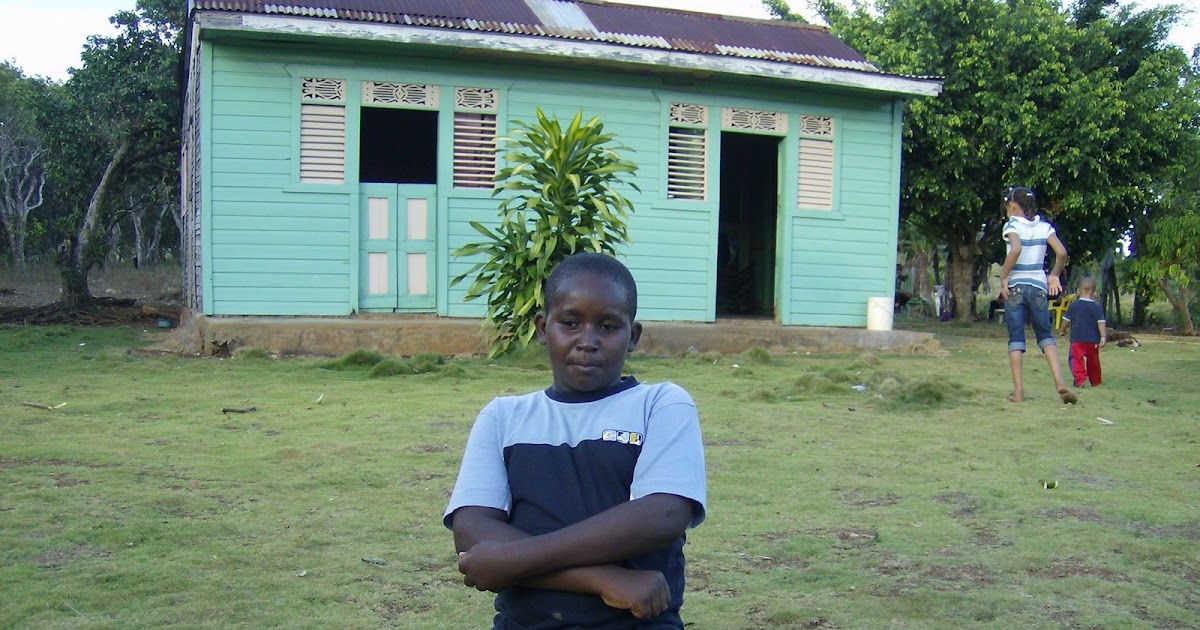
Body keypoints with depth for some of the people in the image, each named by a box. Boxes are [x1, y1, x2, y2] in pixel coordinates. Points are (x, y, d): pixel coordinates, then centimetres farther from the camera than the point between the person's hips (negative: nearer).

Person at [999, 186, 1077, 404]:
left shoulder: (1012, 225, -5)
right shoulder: (1044, 227, 7)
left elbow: (1016, 249, -24)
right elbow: (1061, 252, -4)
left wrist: (1003, 277, -16)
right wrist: (1055, 276, 10)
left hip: (1015, 286, -3)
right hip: (1038, 286, 3)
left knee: (1016, 338, 2)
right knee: (1045, 335, 13)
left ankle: (1018, 391, -2)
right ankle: (1059, 381, -6)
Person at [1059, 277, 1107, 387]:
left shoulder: (1073, 305, -1)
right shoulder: (1097, 306, -1)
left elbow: (1066, 320, 3)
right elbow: (1101, 322, -7)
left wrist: (1062, 330, 19)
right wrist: (1103, 337, -7)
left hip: (1077, 339, -2)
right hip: (1093, 340, 2)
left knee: (1076, 360, -6)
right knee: (1093, 361, 15)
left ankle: (1080, 379, -26)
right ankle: (1095, 381, 27)